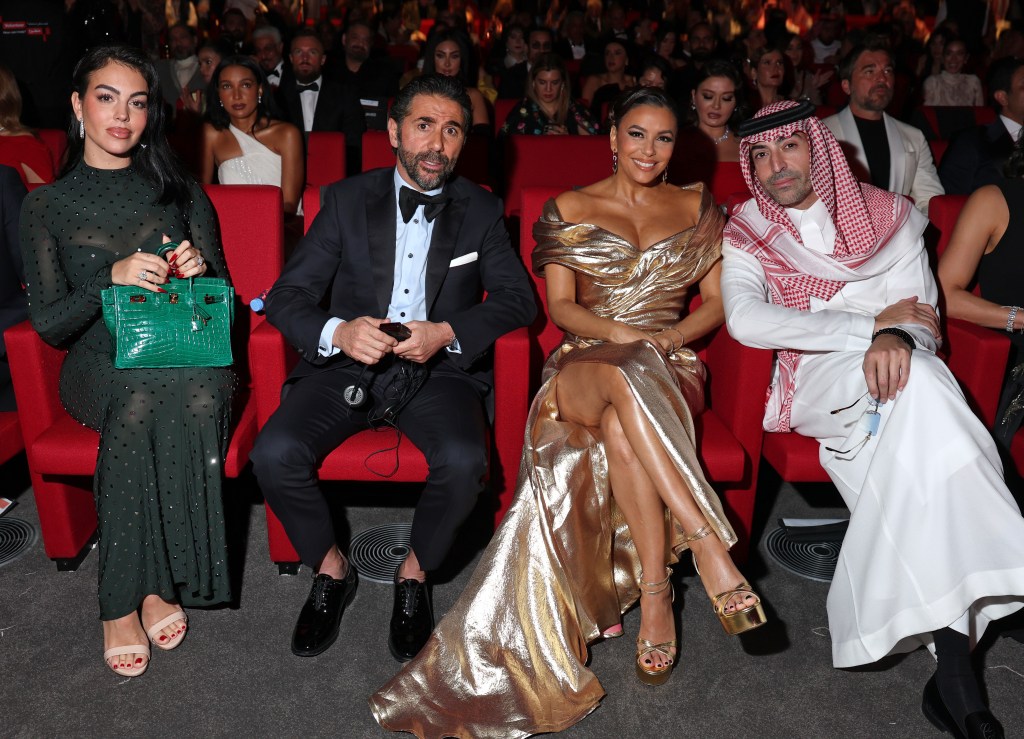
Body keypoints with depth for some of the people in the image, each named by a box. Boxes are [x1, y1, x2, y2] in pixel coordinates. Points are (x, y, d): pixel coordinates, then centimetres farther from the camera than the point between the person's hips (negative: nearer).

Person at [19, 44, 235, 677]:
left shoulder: (179, 192, 13)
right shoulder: (48, 206, 7)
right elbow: (48, 322, 0)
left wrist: (200, 270, -10)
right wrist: (112, 279, -17)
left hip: (186, 356, 1)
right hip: (100, 365, -1)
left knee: (202, 393, -35)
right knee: (143, 395, -37)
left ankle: (154, 582, -22)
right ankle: (127, 597, -23)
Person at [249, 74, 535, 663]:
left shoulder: (482, 211, 7)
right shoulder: (347, 200, 5)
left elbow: (518, 298, -2)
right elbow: (286, 296, 0)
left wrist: (446, 333, -19)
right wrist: (338, 332, -23)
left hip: (439, 372, 0)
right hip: (348, 366, 1)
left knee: (464, 462, -30)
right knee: (275, 453, -24)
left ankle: (416, 574, 1)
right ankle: (331, 569, 5)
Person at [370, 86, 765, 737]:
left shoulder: (697, 208, 16)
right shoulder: (571, 209, 13)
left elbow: (717, 303, 12)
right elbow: (560, 306, 6)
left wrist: (667, 336, -8)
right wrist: (619, 332, -13)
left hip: (669, 367, 1)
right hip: (586, 363, -1)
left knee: (620, 427, -38)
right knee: (623, 380, -41)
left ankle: (653, 593, -34)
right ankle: (711, 548, -44)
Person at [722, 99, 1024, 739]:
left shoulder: (888, 214, 14)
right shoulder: (746, 233, 8)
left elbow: (920, 309, 4)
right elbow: (744, 319, -11)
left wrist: (898, 338, -23)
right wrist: (870, 326, -13)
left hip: (893, 368, 3)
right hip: (816, 382, -2)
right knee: (918, 391, -34)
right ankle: (955, 660, -35)